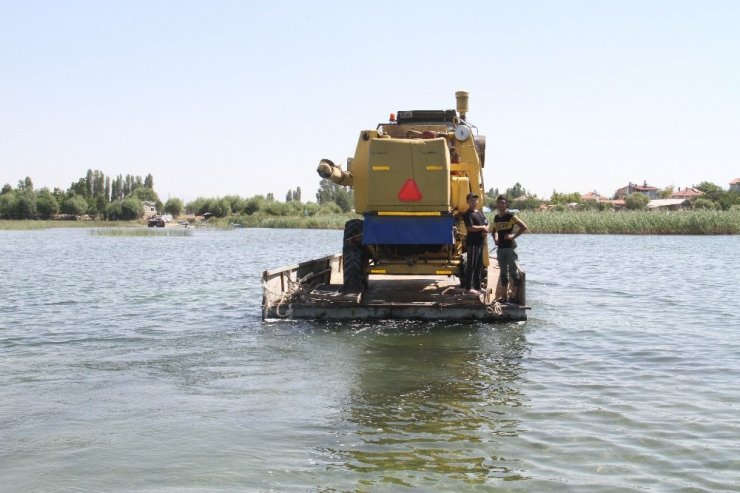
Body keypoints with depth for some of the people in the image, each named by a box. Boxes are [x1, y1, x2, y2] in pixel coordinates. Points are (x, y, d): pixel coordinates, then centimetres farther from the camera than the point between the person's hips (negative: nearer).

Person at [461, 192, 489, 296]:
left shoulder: (479, 212, 18)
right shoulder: (468, 214, -9)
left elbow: (487, 224, 21)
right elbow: (470, 228, -21)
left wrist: (486, 230, -2)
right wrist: (482, 227, -10)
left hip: (480, 242, 9)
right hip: (472, 243, -9)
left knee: (479, 266, 13)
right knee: (471, 266, -8)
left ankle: (477, 286, 20)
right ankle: (468, 288, -6)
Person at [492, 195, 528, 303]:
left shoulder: (510, 216, -9)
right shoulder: (496, 218, 11)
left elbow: (524, 227, -12)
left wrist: (513, 236, -16)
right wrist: (495, 238, 6)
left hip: (510, 247, -7)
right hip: (500, 248, 7)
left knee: (513, 272, -5)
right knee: (503, 272, 11)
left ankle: (516, 296, -2)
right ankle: (504, 295, 17)